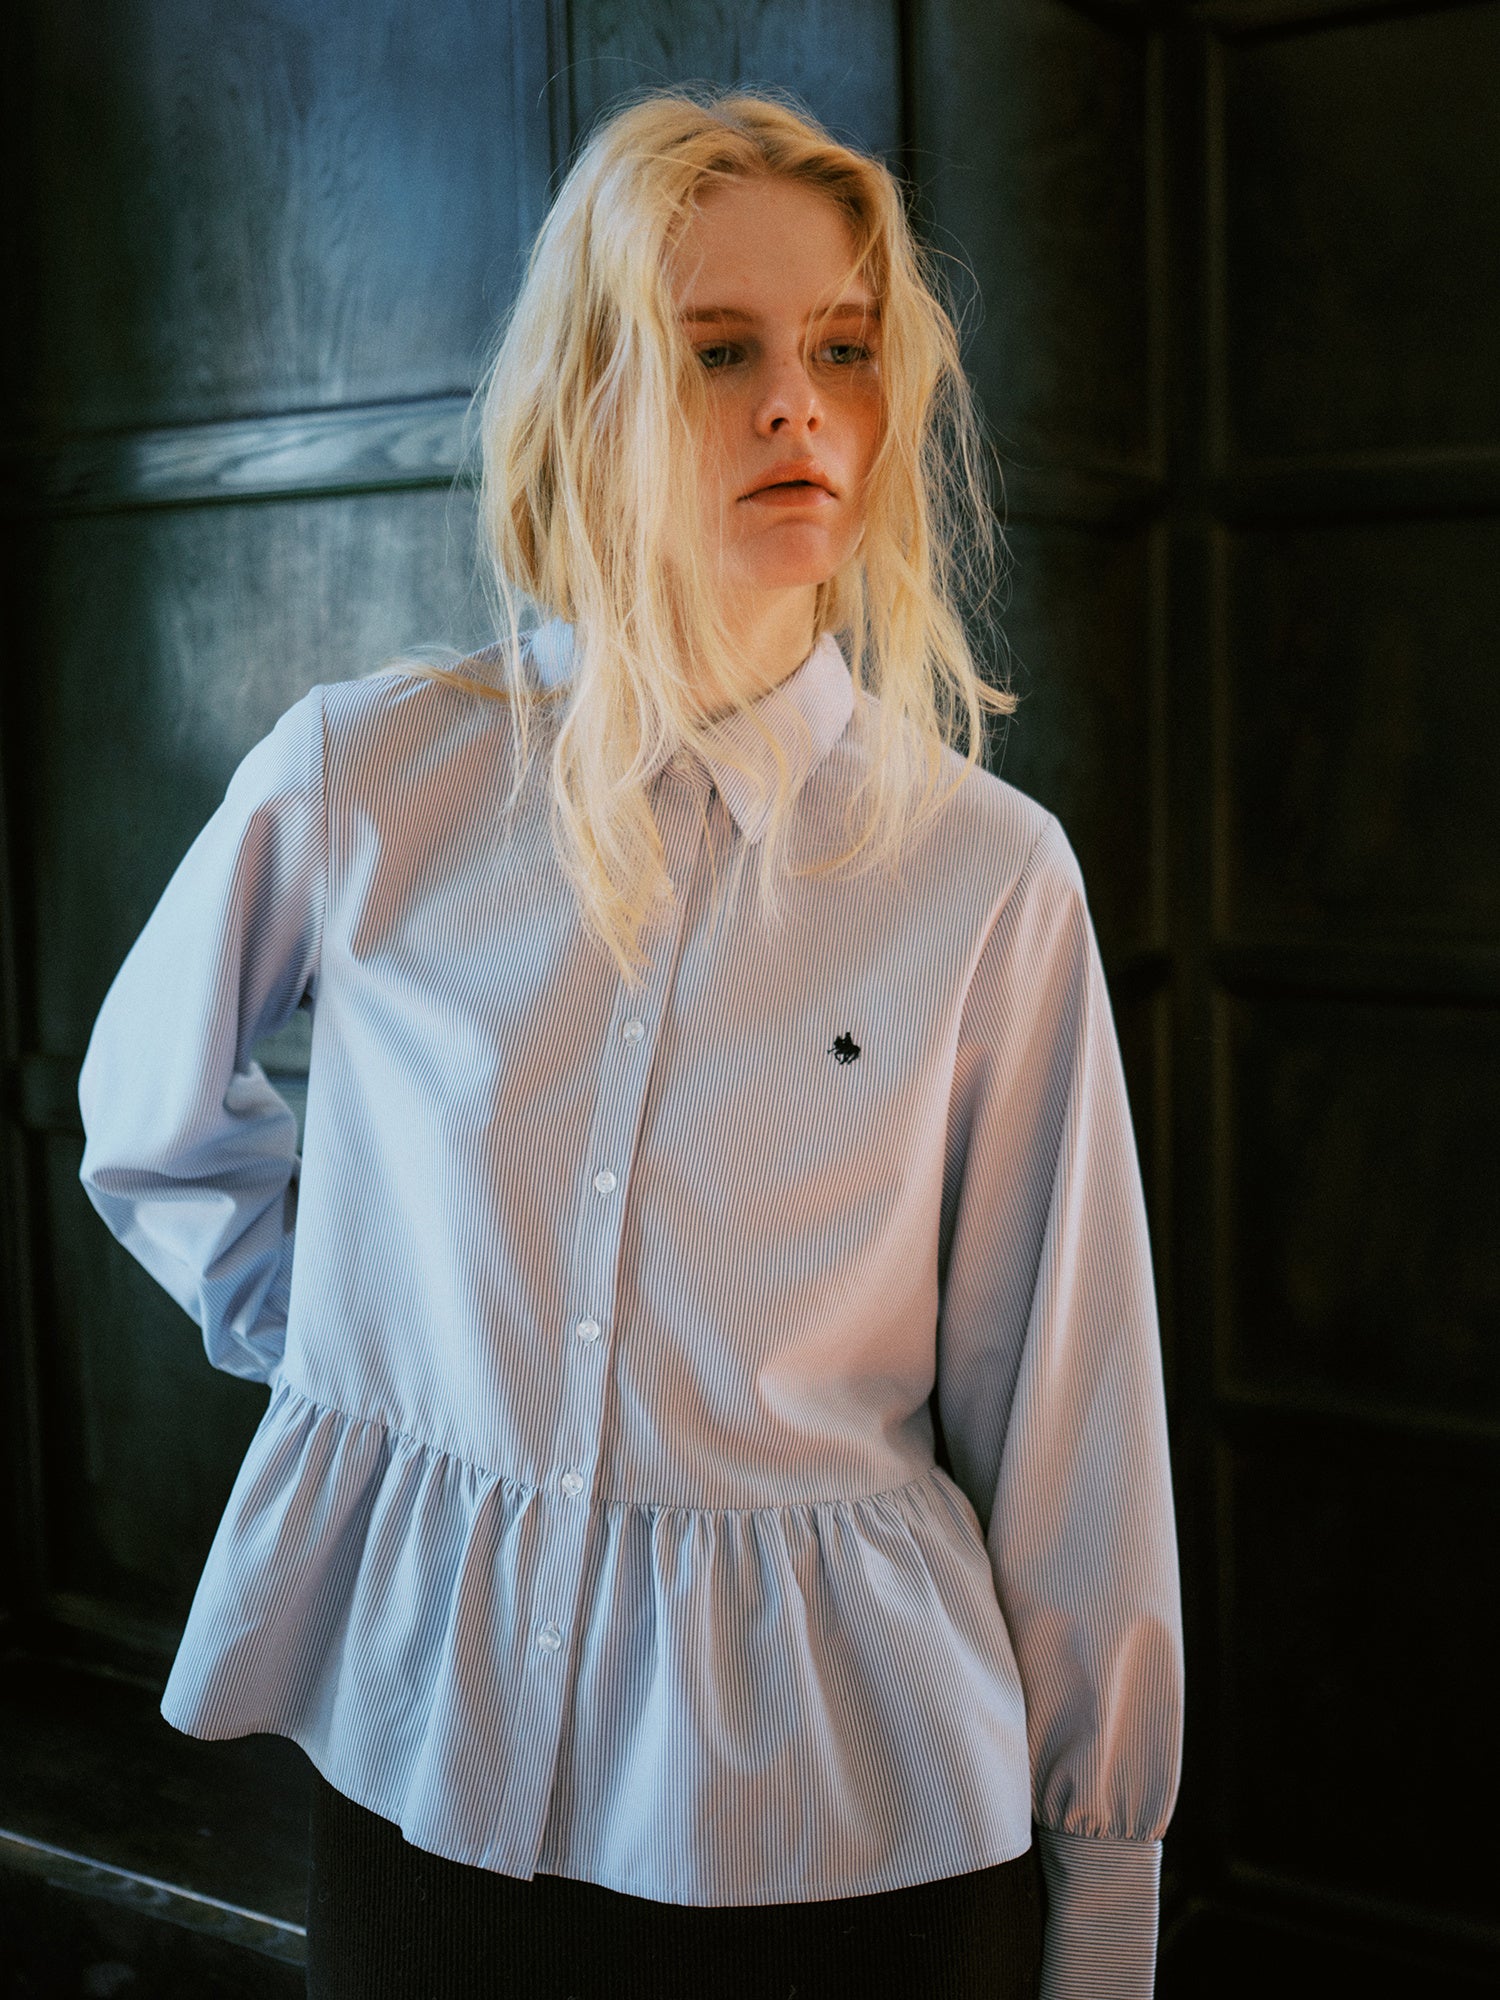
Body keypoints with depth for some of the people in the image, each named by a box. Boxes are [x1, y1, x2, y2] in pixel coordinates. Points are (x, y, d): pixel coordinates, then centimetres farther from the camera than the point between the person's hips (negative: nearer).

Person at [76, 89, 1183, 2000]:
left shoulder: (986, 873, -9)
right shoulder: (357, 780, -6)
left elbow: (1066, 1434, -5)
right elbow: (153, 1114, 14)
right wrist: (339, 1337, 2)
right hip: (433, 1777, 2)